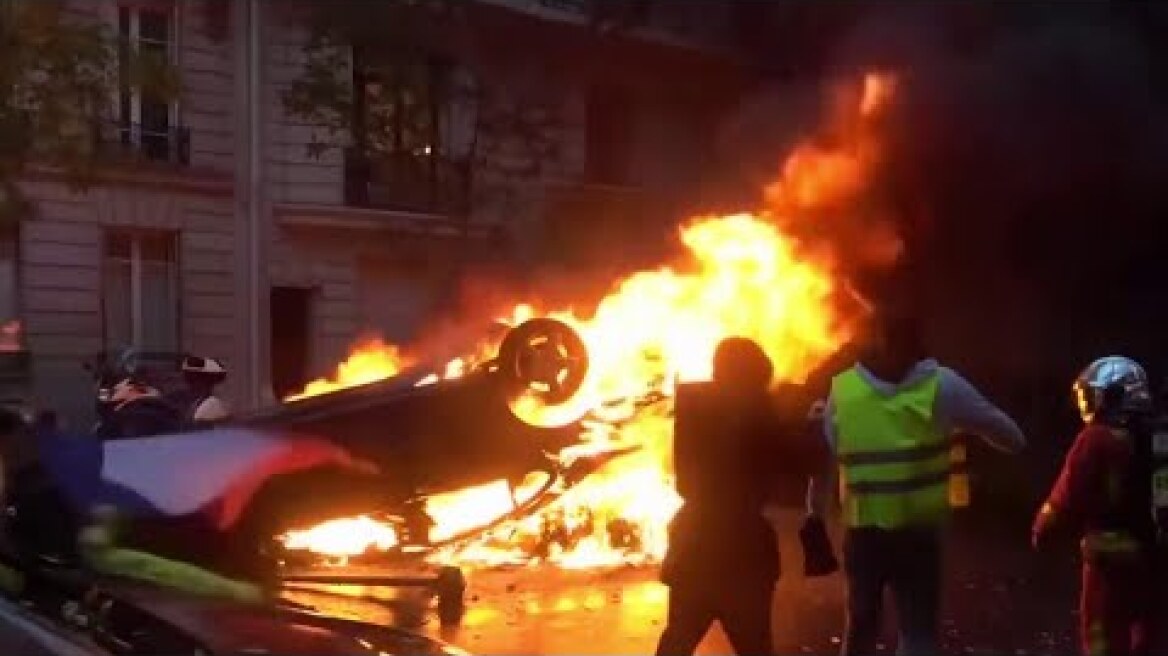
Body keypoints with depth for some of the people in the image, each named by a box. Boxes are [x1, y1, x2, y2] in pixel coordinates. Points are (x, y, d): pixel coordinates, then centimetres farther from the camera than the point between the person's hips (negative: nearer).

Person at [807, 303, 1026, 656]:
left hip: (862, 531, 2)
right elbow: (1008, 434, 2)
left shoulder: (842, 388, -2)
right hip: (918, 532, -2)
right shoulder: (941, 384, -5)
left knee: (861, 627, 20)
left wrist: (815, 516, 14)